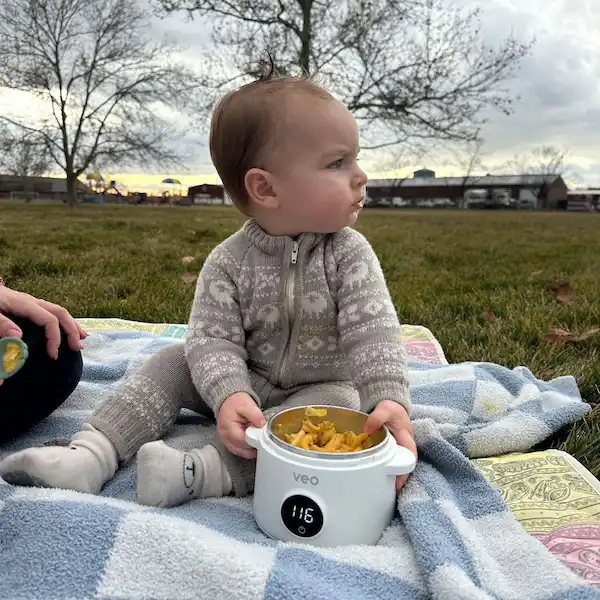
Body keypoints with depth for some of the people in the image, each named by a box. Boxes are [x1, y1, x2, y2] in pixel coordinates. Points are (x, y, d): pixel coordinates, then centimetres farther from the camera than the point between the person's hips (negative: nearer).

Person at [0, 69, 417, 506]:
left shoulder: (350, 254, -16)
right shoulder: (228, 262, -14)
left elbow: (372, 332, -24)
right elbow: (214, 339, -19)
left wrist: (390, 400, -39)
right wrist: (229, 395, -37)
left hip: (322, 390, -1)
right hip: (247, 389, 2)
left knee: (342, 401, -31)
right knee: (174, 362, -7)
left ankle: (204, 470, -38)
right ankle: (91, 453, -13)